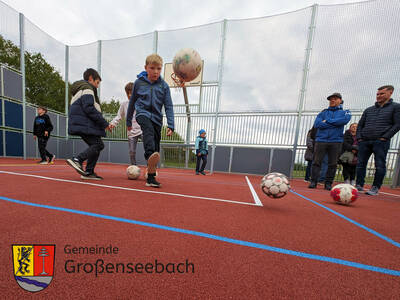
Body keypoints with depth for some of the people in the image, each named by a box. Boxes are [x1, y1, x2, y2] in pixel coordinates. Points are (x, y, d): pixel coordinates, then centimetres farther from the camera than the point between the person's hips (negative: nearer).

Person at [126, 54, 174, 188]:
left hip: (157, 117, 1)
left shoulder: (164, 85, 3)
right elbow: (132, 102, 14)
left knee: (156, 148, 3)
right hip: (142, 113, 0)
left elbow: (169, 106, -1)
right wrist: (128, 121, 19)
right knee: (149, 130, -37)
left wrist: (170, 125, -13)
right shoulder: (139, 82, 5)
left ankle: (151, 176, 19)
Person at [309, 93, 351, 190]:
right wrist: (335, 124, -5)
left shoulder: (345, 112, 15)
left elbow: (344, 120, -9)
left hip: (336, 141, 1)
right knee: (316, 161, -5)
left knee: (332, 163, 2)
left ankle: (328, 183, 11)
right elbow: (317, 124, -2)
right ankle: (313, 181, 0)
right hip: (321, 140, 0)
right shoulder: (323, 112, 15)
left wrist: (327, 121, -5)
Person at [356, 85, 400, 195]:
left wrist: (385, 137, -10)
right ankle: (359, 185, 11)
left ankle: (375, 188, 7)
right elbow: (360, 124, 17)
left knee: (380, 166, -2)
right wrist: (359, 137, 4)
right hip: (364, 142, 3)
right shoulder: (368, 110, 17)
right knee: (361, 164, 3)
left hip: (381, 142, -3)